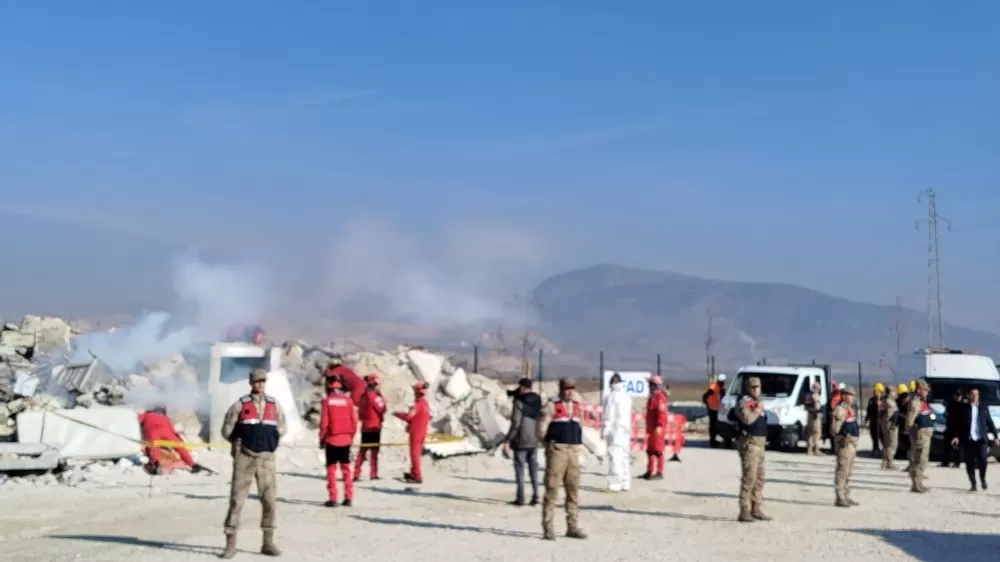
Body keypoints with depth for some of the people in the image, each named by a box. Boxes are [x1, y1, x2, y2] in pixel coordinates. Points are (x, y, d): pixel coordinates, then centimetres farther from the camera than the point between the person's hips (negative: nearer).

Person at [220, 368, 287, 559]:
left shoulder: (275, 405, 8)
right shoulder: (240, 405, 0)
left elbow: (281, 428, 19)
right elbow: (227, 430, 5)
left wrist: (268, 443, 12)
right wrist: (242, 444, 10)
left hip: (266, 458, 3)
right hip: (244, 458, -3)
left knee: (269, 499, 2)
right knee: (237, 499, -3)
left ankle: (268, 543, 11)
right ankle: (230, 544, 1)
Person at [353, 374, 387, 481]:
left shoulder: (363, 396, 8)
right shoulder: (374, 396, -15)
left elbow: (360, 412, 13)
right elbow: (382, 408, -8)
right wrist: (381, 397, 3)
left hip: (365, 426, 7)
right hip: (374, 426, -7)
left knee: (362, 450, 9)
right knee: (374, 450, 0)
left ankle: (356, 473, 5)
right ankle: (373, 474, 1)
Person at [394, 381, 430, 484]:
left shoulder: (418, 404, -19)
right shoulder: (425, 403, 10)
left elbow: (409, 417, -24)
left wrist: (398, 414, -8)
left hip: (416, 432, -9)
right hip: (422, 432, 9)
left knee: (414, 454, -5)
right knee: (417, 453, 18)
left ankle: (417, 477, -5)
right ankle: (413, 474, 28)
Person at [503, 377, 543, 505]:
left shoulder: (519, 402, -13)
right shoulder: (538, 401, 6)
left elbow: (515, 423, -17)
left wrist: (507, 440, -13)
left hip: (521, 441, -6)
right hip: (534, 441, 6)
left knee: (520, 469, 1)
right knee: (533, 469, 11)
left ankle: (520, 498, 1)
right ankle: (535, 496, 9)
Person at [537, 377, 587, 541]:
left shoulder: (577, 407, 13)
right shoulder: (551, 406, -5)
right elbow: (541, 429, -6)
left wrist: (576, 446, 13)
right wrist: (552, 444, 3)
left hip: (573, 452, 6)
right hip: (556, 451, -6)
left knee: (573, 490, 7)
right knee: (551, 490, -4)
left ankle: (573, 527, 13)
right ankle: (548, 528, -1)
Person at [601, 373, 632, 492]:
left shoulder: (611, 396, -12)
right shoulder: (627, 396, 11)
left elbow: (607, 415, -12)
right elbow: (628, 415, 14)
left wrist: (604, 431, -8)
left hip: (614, 430, -7)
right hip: (625, 430, 7)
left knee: (615, 456, -7)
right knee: (624, 456, 12)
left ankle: (615, 483, -11)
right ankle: (625, 483, 13)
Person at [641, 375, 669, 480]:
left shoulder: (660, 397, -14)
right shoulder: (652, 397, 18)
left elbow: (662, 412, -22)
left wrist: (659, 426, -27)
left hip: (657, 429, -11)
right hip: (651, 428, 11)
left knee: (657, 450, -7)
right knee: (650, 450, 14)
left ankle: (659, 473, -4)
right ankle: (649, 472, 21)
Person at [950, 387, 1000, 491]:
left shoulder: (984, 407, 10)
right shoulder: (963, 408, 4)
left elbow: (990, 423, 10)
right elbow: (958, 424, 1)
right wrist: (956, 436, -10)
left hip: (981, 439, 1)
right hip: (968, 440, -1)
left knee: (982, 460, -8)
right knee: (970, 463, 1)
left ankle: (983, 480, 17)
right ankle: (973, 484, 11)